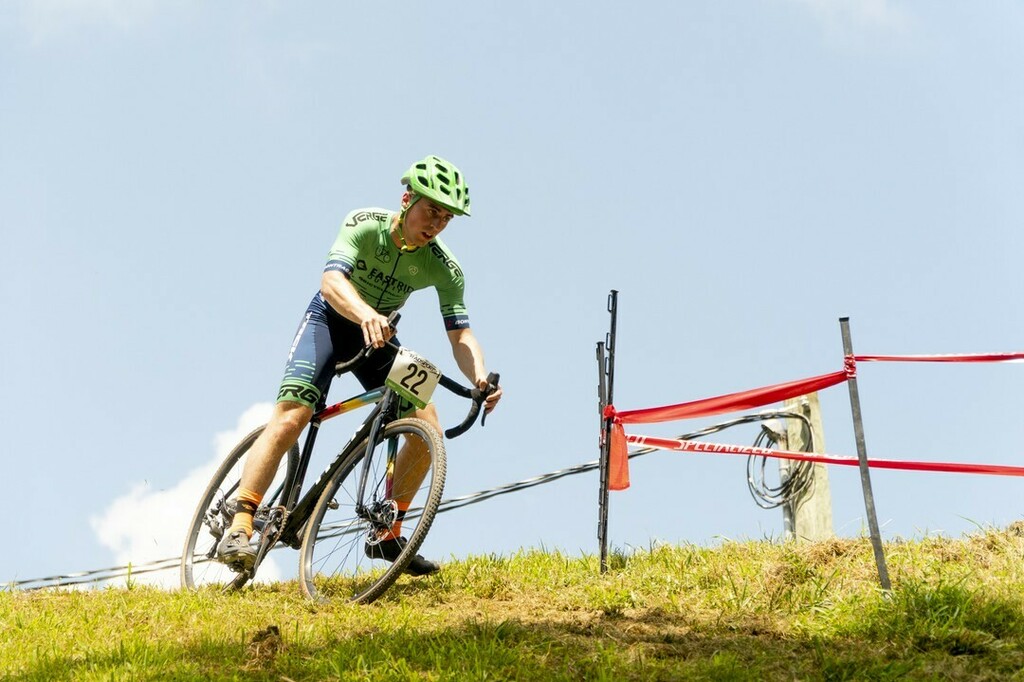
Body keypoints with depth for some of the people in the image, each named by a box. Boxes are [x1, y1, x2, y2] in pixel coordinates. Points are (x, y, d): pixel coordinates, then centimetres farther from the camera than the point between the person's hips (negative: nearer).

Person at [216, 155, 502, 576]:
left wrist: (480, 376, -40)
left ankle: (388, 533, 3)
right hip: (331, 318, -4)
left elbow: (460, 335, -18)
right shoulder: (364, 225, -24)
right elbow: (332, 280, -39)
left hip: (378, 335, 4)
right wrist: (366, 315, -60)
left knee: (428, 429, -12)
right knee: (289, 419, -23)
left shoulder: (444, 268, -15)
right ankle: (238, 529, -21)